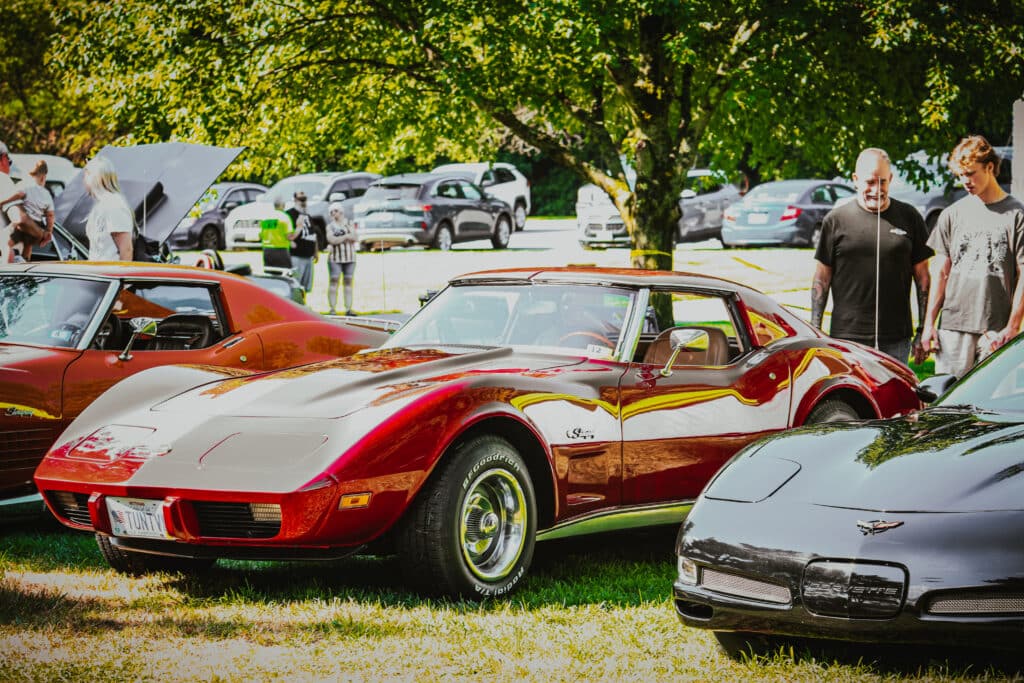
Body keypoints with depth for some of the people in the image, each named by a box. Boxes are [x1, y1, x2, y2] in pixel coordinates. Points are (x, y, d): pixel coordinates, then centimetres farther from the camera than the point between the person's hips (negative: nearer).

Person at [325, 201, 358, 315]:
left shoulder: (349, 223, 12)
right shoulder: (330, 226, 7)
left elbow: (355, 238, 0)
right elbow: (332, 240, -10)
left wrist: (340, 238, -10)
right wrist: (347, 236, -7)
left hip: (350, 258, 2)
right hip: (335, 258, -2)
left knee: (349, 282, 1)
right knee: (334, 281, -6)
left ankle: (348, 309, 2)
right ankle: (332, 309, -7)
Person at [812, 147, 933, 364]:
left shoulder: (909, 218, 8)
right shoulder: (836, 220, 4)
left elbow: (922, 277, 11)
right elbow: (821, 279, 7)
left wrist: (923, 330, 7)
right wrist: (814, 330, 1)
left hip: (896, 339, 1)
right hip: (847, 337, -1)